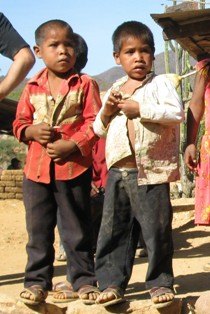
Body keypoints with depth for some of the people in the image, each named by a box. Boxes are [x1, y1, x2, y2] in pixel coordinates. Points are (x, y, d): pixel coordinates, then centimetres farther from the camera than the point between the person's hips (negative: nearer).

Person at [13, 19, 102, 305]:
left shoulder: (85, 84, -2)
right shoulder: (32, 88, 7)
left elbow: (94, 122, -7)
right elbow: (19, 123, 11)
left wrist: (72, 145, -18)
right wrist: (33, 131, -10)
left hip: (74, 167, -3)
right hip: (37, 168, 3)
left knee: (77, 229, 7)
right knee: (38, 229, 9)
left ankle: (84, 280, 18)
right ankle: (37, 281, 19)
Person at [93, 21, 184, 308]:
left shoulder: (160, 83, 1)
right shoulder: (114, 91, 17)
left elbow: (176, 113, -15)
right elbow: (99, 130, 21)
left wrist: (139, 108, -16)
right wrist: (106, 112, 0)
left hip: (151, 172, -5)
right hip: (118, 173, 5)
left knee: (156, 228, 0)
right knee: (113, 229, 6)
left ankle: (160, 282, 13)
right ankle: (112, 282, 14)